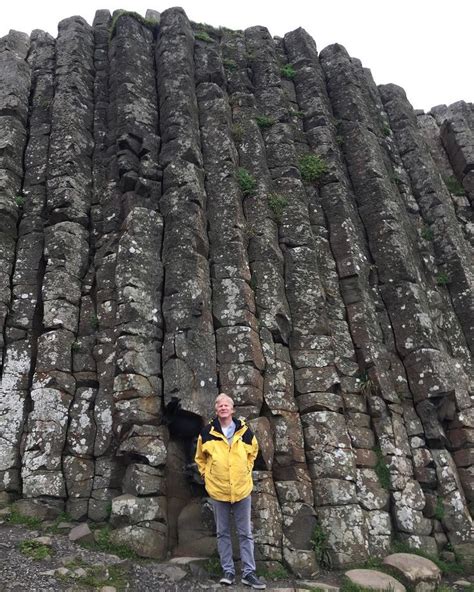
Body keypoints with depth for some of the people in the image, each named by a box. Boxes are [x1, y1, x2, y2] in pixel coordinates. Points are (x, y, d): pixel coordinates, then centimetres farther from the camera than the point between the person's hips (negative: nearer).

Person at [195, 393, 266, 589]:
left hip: (242, 489, 0)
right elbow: (200, 457, 10)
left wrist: (246, 470, 9)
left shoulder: (245, 431, -6)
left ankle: (248, 573, 17)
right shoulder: (207, 433, -8)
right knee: (223, 533, 11)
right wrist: (206, 474, 5)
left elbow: (253, 452, 14)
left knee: (246, 533, 7)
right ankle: (228, 571, 23)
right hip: (218, 491, 0)